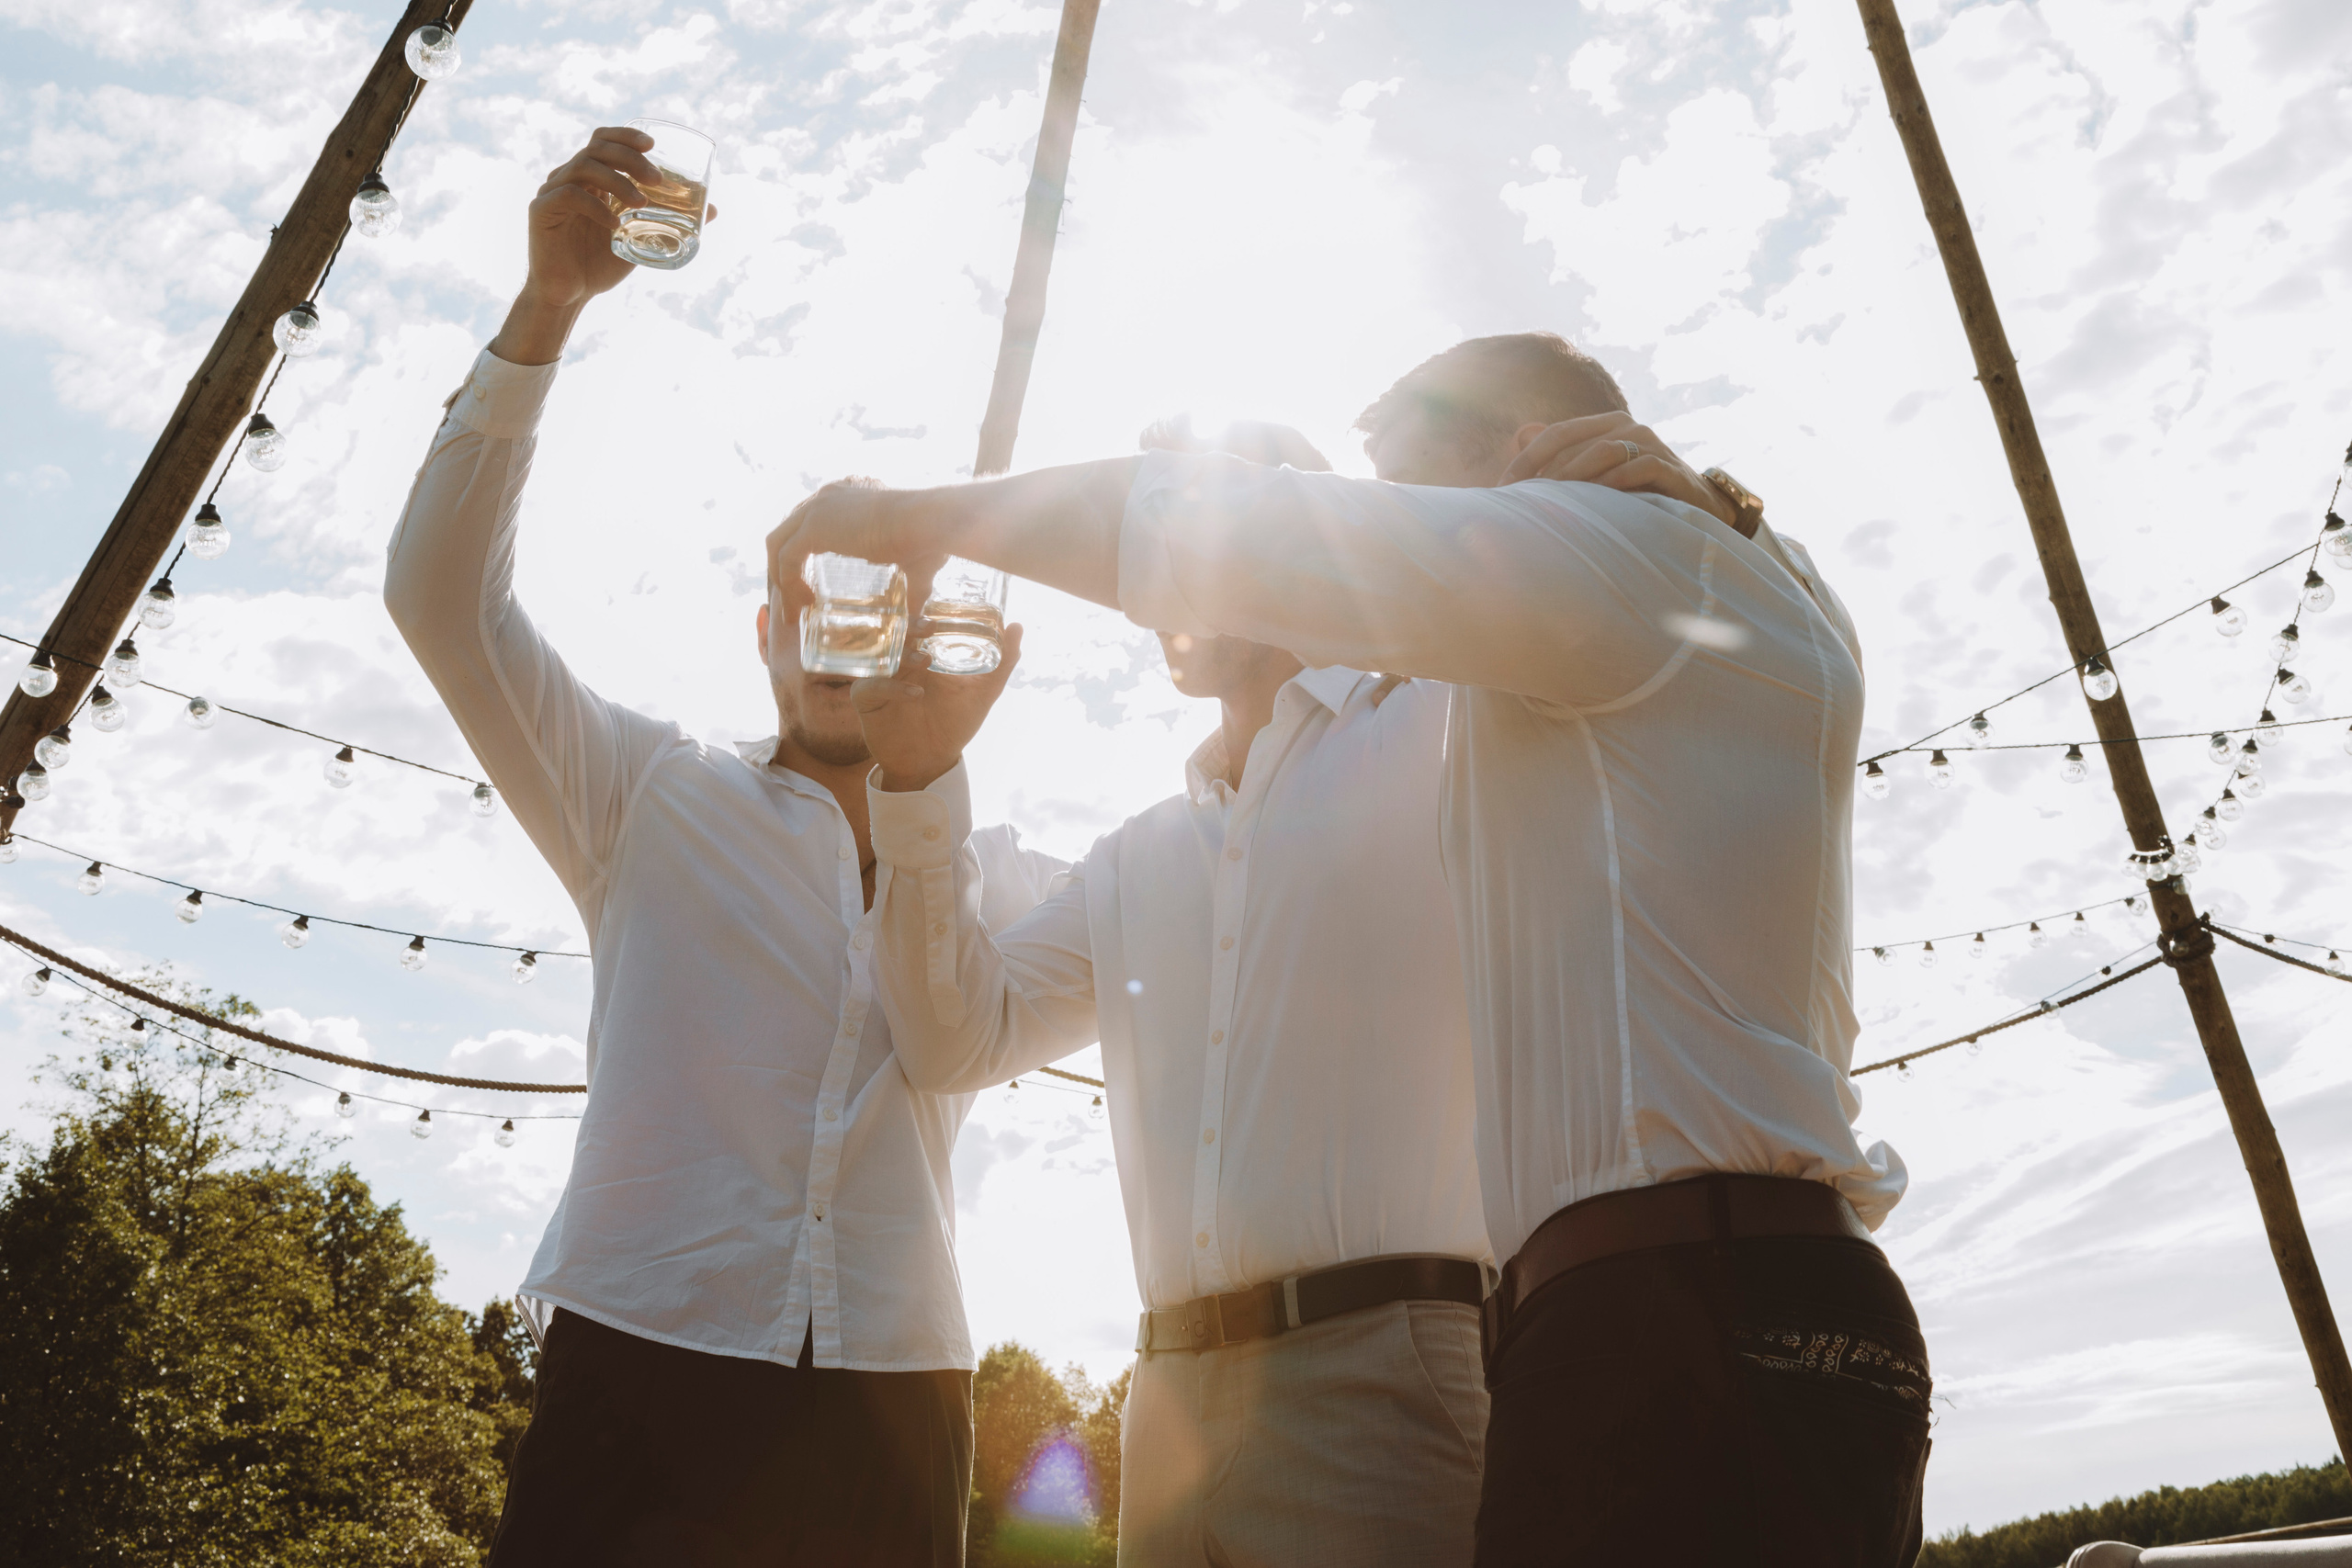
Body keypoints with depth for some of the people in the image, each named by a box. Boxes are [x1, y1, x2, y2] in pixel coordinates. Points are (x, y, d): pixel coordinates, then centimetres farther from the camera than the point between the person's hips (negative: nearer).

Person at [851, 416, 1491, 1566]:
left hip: (1387, 1376, -5)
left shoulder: (1442, 732, 5)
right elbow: (961, 1039, 15)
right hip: (1175, 1397, 5)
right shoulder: (1135, 861, 18)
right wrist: (919, 780, 0)